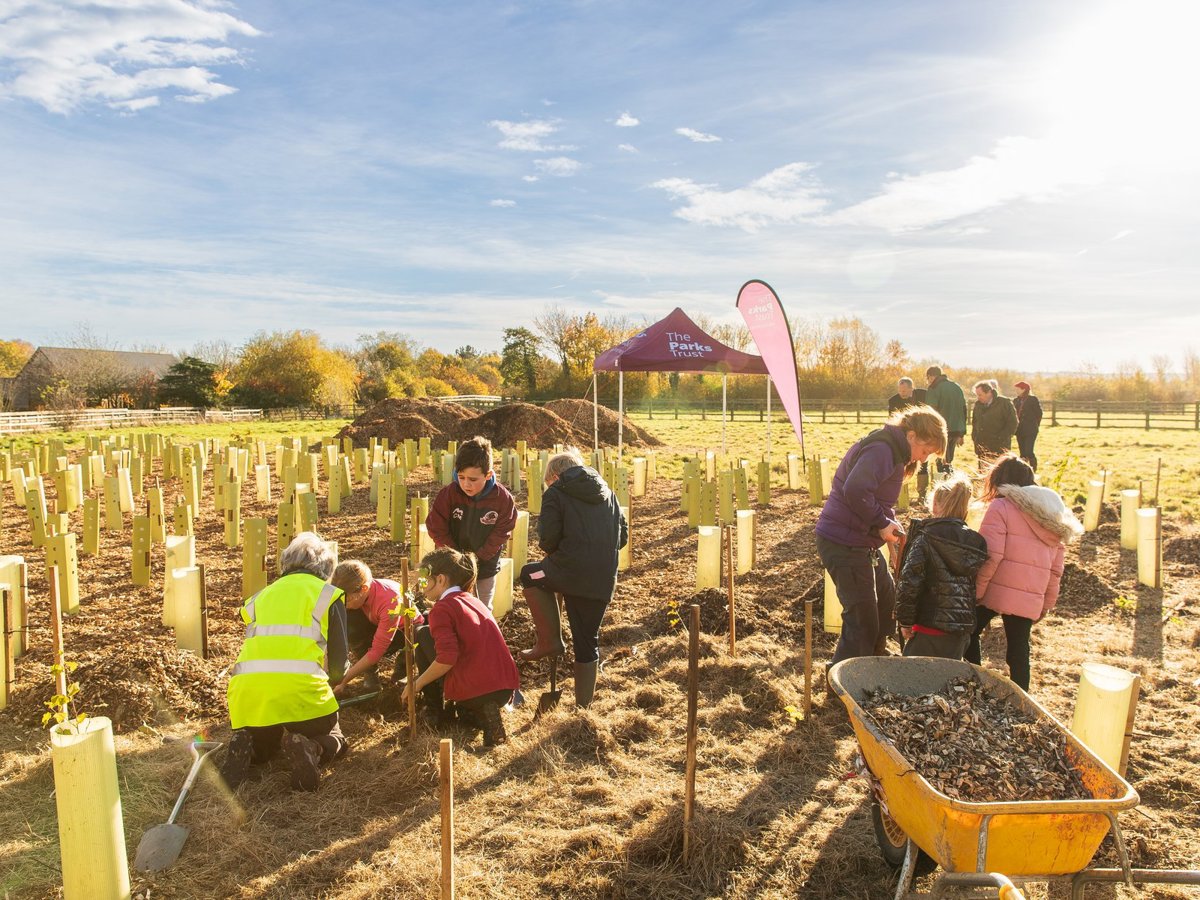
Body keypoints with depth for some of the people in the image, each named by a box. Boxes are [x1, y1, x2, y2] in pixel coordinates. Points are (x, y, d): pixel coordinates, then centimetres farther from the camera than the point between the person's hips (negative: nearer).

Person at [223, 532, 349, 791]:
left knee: (262, 745, 32)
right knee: (334, 740, 21)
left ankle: (245, 748, -3)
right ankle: (310, 750, -13)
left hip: (247, 687, 4)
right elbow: (339, 660, 9)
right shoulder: (327, 594, 12)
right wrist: (331, 679, 33)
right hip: (300, 687, -4)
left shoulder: (263, 594, 24)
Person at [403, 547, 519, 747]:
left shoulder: (442, 608, -6)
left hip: (472, 692, -7)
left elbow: (447, 658, -19)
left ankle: (434, 710, 17)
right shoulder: (474, 601, 18)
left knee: (422, 634, 12)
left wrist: (416, 685, -5)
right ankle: (481, 715, 11)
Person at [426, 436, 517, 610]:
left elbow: (501, 534, -11)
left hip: (485, 567, 0)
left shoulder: (503, 498, -18)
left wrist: (478, 556, -17)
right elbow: (436, 528, -11)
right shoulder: (448, 494, -19)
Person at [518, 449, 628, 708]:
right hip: (603, 580, 6)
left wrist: (549, 550, 13)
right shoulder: (607, 493, 19)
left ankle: (550, 640, 17)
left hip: (571, 570, -6)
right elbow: (623, 535, 17)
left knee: (530, 575, 24)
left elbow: (548, 535, -8)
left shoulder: (556, 493, 2)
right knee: (588, 642, 17)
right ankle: (583, 704, 24)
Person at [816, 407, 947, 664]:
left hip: (863, 543, 11)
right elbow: (855, 491, -34)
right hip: (844, 544, -11)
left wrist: (889, 523, 3)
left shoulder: (893, 451, 15)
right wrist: (882, 523, -21)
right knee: (863, 621, -4)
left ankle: (875, 658, 45)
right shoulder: (881, 449, -18)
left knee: (887, 599, 26)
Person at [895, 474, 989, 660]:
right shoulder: (975, 543, 8)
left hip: (931, 625, -6)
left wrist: (905, 620, -6)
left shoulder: (925, 537, -9)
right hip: (963, 629, 6)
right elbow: (977, 586, 13)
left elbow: (909, 581, -14)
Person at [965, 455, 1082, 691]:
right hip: (1031, 600, 5)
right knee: (1019, 652, 12)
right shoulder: (1054, 516, 15)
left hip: (997, 592, -5)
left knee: (969, 634, 14)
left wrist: (975, 592, -11)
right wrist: (1047, 604, 21)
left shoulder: (1000, 507, -6)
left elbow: (991, 556, -16)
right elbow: (1056, 570, 16)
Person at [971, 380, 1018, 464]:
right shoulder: (978, 404, 11)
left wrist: (1001, 438, -14)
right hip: (982, 447, 6)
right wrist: (974, 436, 11)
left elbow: (1012, 423, -9)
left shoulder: (1004, 403, -7)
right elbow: (974, 422, 23)